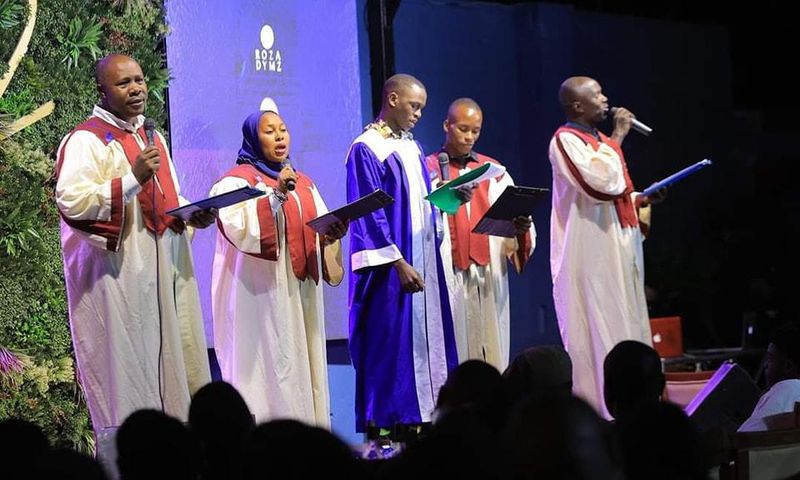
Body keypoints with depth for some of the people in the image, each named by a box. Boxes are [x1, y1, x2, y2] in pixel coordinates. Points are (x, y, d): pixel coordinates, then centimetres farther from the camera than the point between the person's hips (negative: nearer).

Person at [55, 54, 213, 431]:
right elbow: (70, 200, -20)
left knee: (171, 364, 7)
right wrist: (132, 179, -21)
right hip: (118, 276, -8)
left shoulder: (153, 139, 20)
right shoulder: (86, 140, -7)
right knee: (127, 372, -8)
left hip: (164, 271, 8)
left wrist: (191, 215, 6)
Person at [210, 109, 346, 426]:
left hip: (301, 291, 7)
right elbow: (237, 226, -18)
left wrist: (333, 232, -5)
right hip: (261, 292, -7)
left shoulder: (303, 183, 20)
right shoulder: (238, 180, -2)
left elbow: (318, 231, 17)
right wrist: (276, 194, -22)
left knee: (303, 366, 4)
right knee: (269, 366, -10)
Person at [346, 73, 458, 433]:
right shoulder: (366, 149, -9)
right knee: (393, 345, -8)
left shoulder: (413, 148, 16)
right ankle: (390, 423, -5)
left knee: (426, 340, 6)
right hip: (391, 269, -8)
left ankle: (425, 415, 9)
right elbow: (369, 214, -15)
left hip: (424, 262, 8)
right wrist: (398, 262, -21)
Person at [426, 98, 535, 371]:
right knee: (454, 348, -5)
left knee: (490, 348, 1)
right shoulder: (430, 169, 7)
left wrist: (520, 227, -15)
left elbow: (512, 216, 7)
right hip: (448, 276, -3)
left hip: (489, 275, 3)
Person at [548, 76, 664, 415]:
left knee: (627, 327, 8)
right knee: (598, 330, -10)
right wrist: (617, 137, -13)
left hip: (618, 251, 9)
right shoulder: (566, 140, -9)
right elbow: (601, 181, -23)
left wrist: (642, 199, 10)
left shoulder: (598, 141, 19)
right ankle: (600, 407, -9)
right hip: (591, 256, -9)